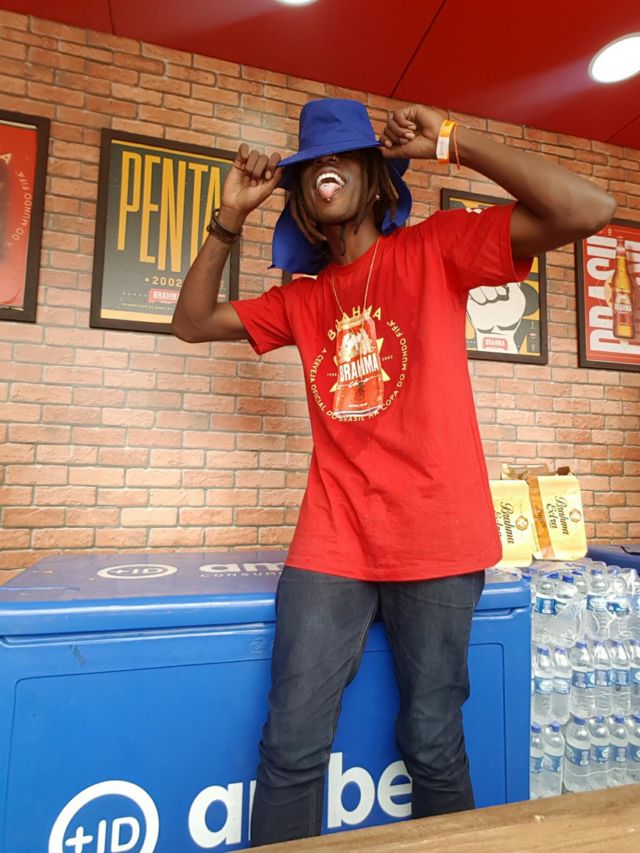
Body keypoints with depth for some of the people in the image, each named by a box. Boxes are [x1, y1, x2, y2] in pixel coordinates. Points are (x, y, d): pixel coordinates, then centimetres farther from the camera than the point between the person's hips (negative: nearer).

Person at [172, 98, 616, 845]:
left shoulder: (436, 247, 3)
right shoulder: (301, 297, 15)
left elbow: (590, 210, -6)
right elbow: (192, 321, 17)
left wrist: (452, 141, -7)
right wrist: (230, 217, 9)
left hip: (435, 544, -2)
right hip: (330, 546, 3)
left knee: (433, 746, 10)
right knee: (291, 748, 4)